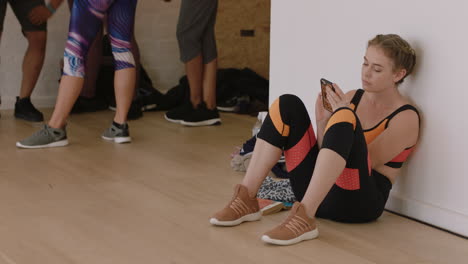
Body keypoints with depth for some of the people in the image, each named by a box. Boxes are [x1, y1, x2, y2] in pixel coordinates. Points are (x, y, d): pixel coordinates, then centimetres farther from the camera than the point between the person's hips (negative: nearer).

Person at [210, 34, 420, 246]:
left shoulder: (406, 117, -2)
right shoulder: (352, 98, 14)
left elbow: (365, 160, -13)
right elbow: (329, 151, 9)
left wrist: (342, 114, -18)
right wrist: (322, 122, -7)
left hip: (358, 202, -6)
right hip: (317, 192, 6)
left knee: (344, 118, -30)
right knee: (288, 105, -7)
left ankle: (304, 218, -40)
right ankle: (247, 200, -13)